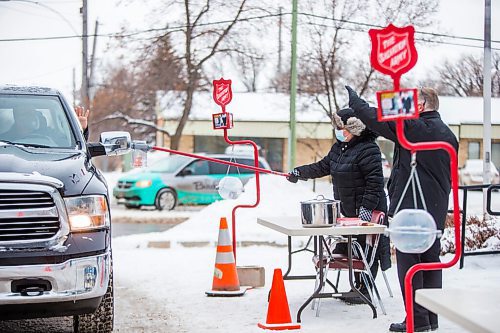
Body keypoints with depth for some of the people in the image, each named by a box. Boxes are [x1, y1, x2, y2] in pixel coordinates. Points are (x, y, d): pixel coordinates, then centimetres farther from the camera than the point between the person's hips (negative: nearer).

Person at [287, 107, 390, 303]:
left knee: (365, 248, -2)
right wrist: (299, 173, 20)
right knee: (349, 249, 13)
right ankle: (357, 287, 23)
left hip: (366, 210, -10)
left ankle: (365, 290, 7)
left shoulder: (367, 150, -17)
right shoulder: (339, 148, 12)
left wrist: (367, 207, -24)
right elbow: (323, 167, 25)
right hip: (348, 210, 10)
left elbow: (375, 181, -20)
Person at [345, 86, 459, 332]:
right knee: (431, 260, 12)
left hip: (410, 207, -8)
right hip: (436, 210, 8)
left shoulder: (413, 127, -12)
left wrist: (354, 100, 3)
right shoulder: (449, 135, 13)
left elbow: (377, 120, -11)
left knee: (408, 261, -4)